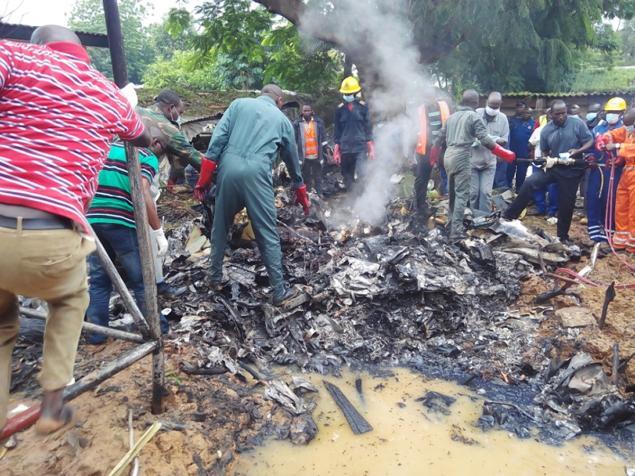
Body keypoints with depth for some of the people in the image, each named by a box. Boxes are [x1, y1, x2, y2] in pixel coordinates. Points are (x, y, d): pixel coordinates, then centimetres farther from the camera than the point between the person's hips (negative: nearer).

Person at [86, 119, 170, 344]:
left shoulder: (108, 148, 19)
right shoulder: (148, 157, 0)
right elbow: (142, 193, -15)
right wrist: (158, 231, -13)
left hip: (92, 220, 6)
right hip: (122, 223, -5)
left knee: (98, 279, 16)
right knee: (140, 278, 9)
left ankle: (96, 331, 20)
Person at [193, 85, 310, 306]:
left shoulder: (239, 104, 18)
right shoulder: (282, 120, 20)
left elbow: (218, 138, 5)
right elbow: (292, 158, 30)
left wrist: (204, 179, 5)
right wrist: (300, 191, 42)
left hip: (228, 168, 2)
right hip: (256, 174, -2)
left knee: (220, 227, 19)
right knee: (268, 234, 3)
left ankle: (216, 277, 32)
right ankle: (280, 291, 10)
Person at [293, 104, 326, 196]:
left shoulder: (319, 122, 4)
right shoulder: (297, 124, 0)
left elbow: (323, 138, 6)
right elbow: (294, 140, 2)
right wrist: (295, 155, -2)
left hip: (317, 156, 1)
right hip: (304, 157, -1)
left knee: (318, 177, 8)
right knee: (306, 178, 7)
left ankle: (319, 195, 14)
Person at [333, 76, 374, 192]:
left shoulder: (363, 107, 3)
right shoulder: (340, 109, 8)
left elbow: (368, 127, 4)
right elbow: (337, 130, 11)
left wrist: (371, 148, -2)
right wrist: (336, 151, 6)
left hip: (361, 147, -3)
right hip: (345, 149, 3)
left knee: (362, 175, -15)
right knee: (348, 178, 7)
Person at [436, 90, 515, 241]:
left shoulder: (451, 117, 18)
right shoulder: (474, 117, -2)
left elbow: (441, 138, 20)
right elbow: (485, 140, -11)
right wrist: (506, 154, -6)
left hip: (448, 157, 7)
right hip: (461, 158, -7)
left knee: (452, 192, 19)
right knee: (462, 194, -6)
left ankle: (451, 223, 28)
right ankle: (456, 231, -10)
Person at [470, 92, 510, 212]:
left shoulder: (503, 118, -3)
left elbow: (504, 140, 1)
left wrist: (495, 140, -21)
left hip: (489, 162, 1)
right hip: (472, 160, -1)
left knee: (486, 192, -1)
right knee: (473, 192, 3)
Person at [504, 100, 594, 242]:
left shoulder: (578, 124, -9)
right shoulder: (546, 130, 0)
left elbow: (590, 141, -6)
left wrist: (577, 151, -25)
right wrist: (547, 160, -11)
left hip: (571, 170, -2)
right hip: (553, 167, 2)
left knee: (566, 203, 5)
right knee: (529, 183, -19)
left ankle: (563, 236, 22)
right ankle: (509, 216, -15)